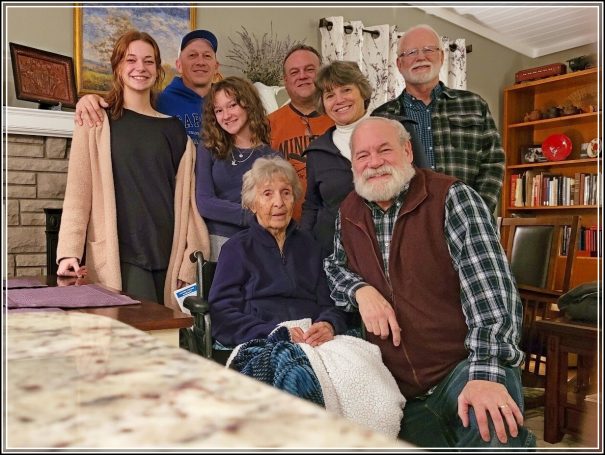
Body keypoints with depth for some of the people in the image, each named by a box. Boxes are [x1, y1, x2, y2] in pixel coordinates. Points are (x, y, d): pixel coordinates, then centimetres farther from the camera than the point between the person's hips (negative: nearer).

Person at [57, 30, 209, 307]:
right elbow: (78, 191, -2)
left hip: (168, 253, 3)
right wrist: (70, 251, -12)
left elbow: (185, 196, 10)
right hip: (121, 254, -3)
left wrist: (195, 253, 5)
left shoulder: (174, 129, 12)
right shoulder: (97, 122, 4)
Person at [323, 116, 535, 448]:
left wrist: (487, 373, -31)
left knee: (492, 435, -32)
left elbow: (489, 286, -18)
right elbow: (335, 267, 22)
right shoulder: (348, 213, 8)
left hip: (464, 366, -5)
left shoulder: (451, 198, -9)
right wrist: (360, 290, -3)